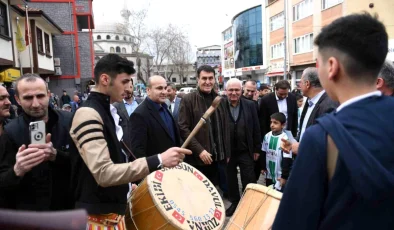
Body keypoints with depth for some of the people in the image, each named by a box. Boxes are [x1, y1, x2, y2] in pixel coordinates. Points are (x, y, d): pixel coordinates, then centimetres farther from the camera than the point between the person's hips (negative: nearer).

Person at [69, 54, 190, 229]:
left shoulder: (108, 110, 8)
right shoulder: (87, 114, -22)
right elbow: (103, 173, -30)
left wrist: (127, 184, 12)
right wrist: (158, 161, -34)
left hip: (114, 209, 9)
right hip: (99, 215, -9)